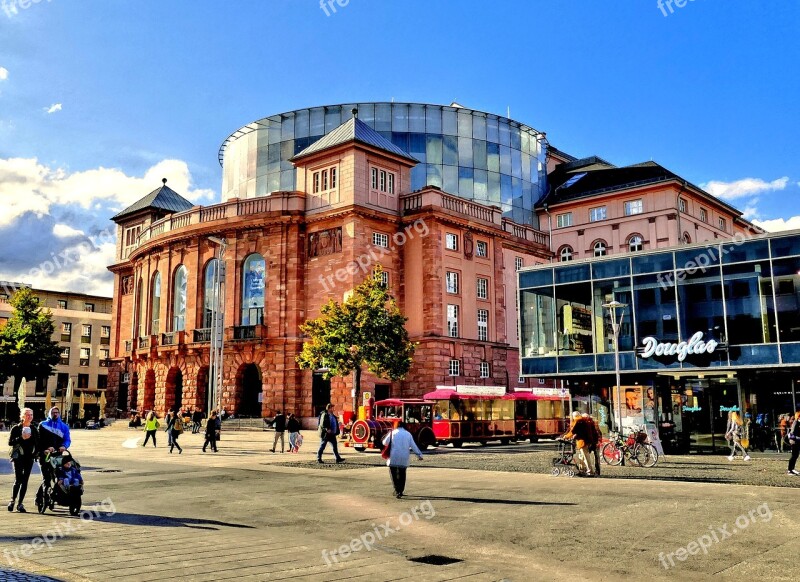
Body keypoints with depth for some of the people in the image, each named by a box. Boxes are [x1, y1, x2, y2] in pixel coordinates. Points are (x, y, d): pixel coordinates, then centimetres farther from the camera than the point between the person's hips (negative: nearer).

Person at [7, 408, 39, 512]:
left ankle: (20, 503, 9)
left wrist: (35, 453, -2)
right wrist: (21, 438, -18)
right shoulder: (16, 428, 0)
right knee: (18, 480, -11)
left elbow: (37, 444, 13)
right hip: (18, 457, -3)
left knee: (25, 481, 2)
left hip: (29, 458, 3)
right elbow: (10, 442, -4)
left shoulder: (34, 429, 10)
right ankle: (12, 501, 7)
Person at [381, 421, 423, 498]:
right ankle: (400, 491, 13)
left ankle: (397, 490, -10)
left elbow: (385, 442, 5)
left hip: (394, 457, -2)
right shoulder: (408, 434, 7)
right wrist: (419, 454, 9)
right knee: (402, 474, 12)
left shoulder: (393, 433, 1)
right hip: (404, 457, 2)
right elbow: (413, 446, 3)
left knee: (393, 473, 5)